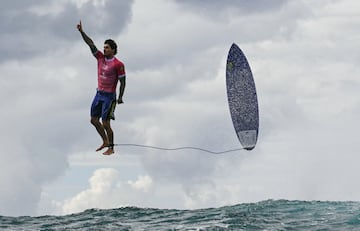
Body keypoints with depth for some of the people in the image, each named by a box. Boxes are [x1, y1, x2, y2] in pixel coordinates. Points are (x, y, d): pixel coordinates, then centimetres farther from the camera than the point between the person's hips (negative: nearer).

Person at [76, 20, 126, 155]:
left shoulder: (118, 64, -13)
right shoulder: (100, 58, 4)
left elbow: (122, 82, -11)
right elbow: (91, 44, 1)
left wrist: (120, 98, -16)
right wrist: (81, 32, -6)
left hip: (109, 96, -7)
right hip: (99, 94, 7)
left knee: (105, 123, -6)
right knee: (94, 120, 12)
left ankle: (111, 148, 6)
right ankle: (105, 142, 28)